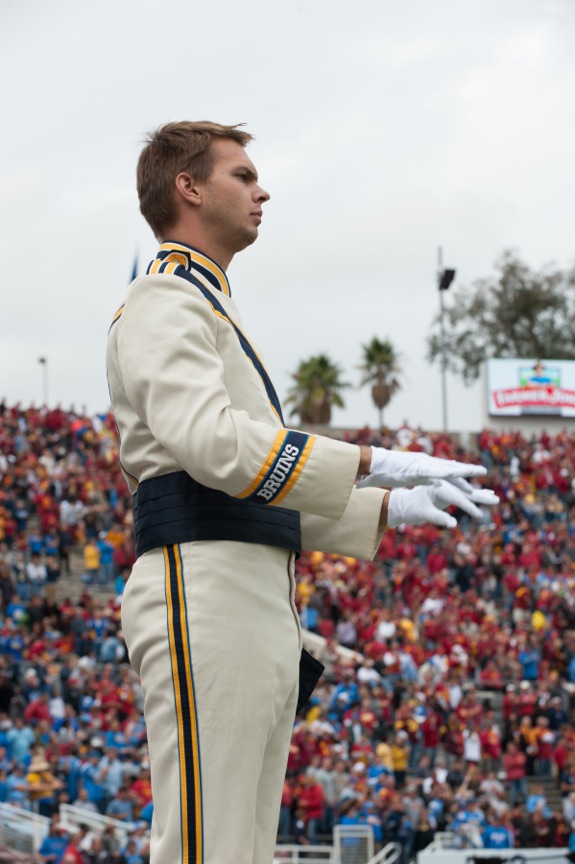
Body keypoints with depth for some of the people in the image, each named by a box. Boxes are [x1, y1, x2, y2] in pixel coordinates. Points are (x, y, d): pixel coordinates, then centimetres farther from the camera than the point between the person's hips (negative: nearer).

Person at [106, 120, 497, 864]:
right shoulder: (165, 303, -4)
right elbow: (212, 442, -22)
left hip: (257, 608, 10)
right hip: (205, 591, -10)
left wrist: (390, 509, 21)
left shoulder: (209, 313, 29)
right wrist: (371, 463, -22)